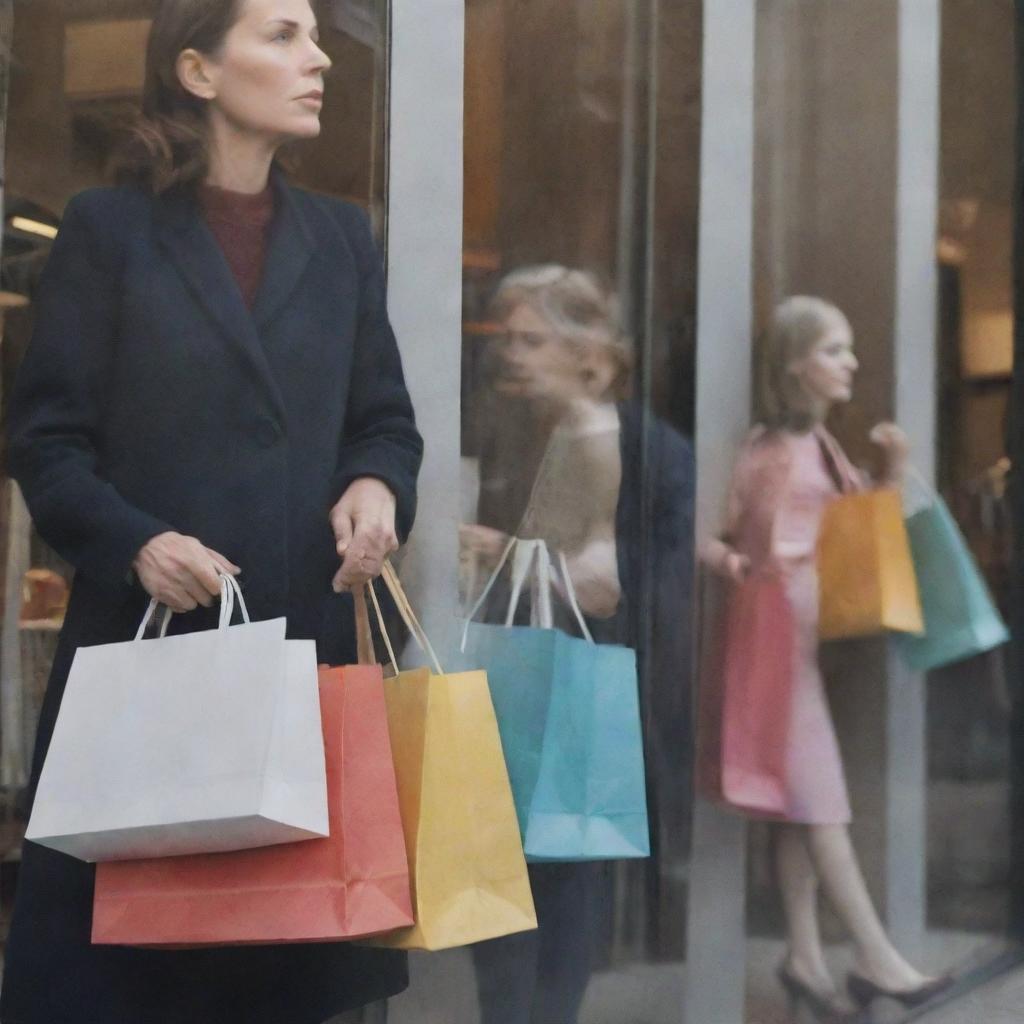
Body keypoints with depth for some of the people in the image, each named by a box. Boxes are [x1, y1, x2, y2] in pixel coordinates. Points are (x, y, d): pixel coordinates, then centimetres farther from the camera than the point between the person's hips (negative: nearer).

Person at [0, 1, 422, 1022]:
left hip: (304, 638, 4)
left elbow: (385, 420, 16)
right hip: (143, 642, -3)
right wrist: (132, 541, -18)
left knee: (289, 937, 5)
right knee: (117, 938, 0)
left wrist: (377, 487, -7)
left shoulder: (338, 236, 14)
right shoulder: (107, 227, 1)